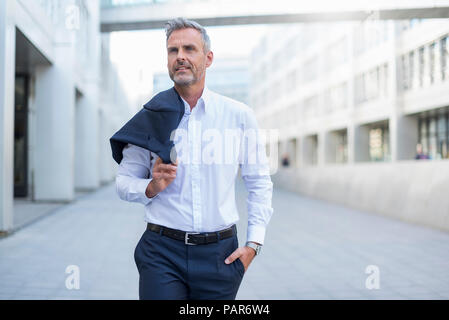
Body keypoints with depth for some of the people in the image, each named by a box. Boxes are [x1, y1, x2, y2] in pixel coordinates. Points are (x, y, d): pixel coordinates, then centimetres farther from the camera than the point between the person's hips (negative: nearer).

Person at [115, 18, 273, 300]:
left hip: (219, 253, 1)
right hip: (162, 253, 0)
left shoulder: (239, 115, 2)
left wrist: (254, 243, 0)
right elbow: (124, 181, 8)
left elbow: (259, 183, 8)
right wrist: (151, 188, -13)